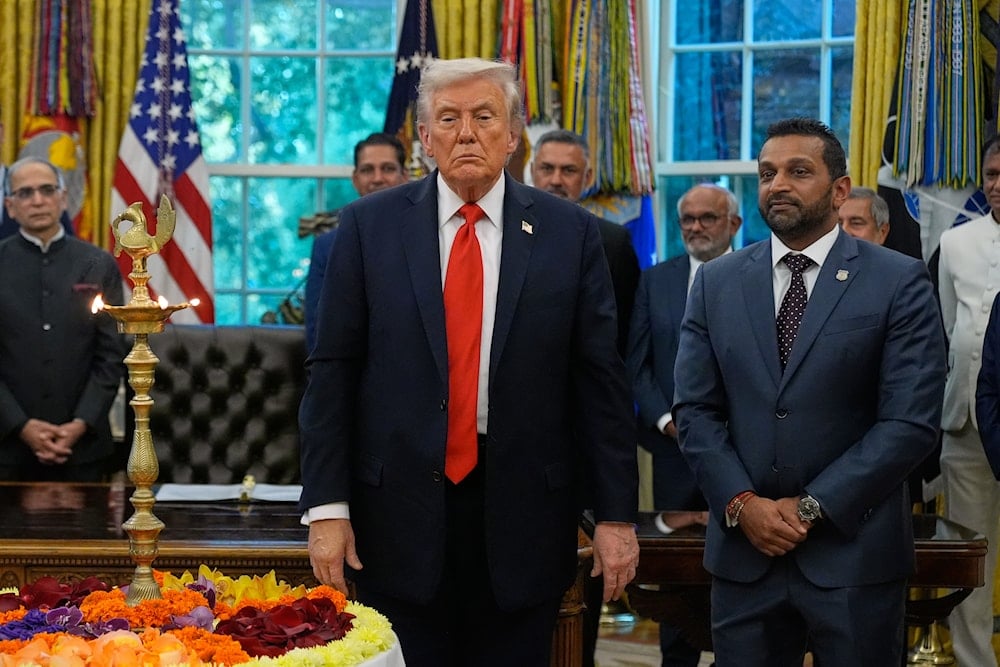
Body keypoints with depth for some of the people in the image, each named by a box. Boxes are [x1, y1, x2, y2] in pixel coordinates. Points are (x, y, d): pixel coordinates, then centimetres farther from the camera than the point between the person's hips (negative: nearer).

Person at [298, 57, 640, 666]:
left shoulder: (570, 233, 2)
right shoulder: (370, 226, 2)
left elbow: (602, 381, 2)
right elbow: (332, 372, 1)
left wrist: (617, 515, -1)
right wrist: (328, 506, -5)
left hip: (522, 520, 0)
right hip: (398, 516, 0)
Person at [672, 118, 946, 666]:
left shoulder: (900, 283, -3)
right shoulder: (716, 282, 8)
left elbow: (911, 422, -9)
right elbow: (694, 410, 6)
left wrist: (812, 507, -12)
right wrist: (742, 504, -9)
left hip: (853, 552, -3)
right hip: (743, 553, 3)